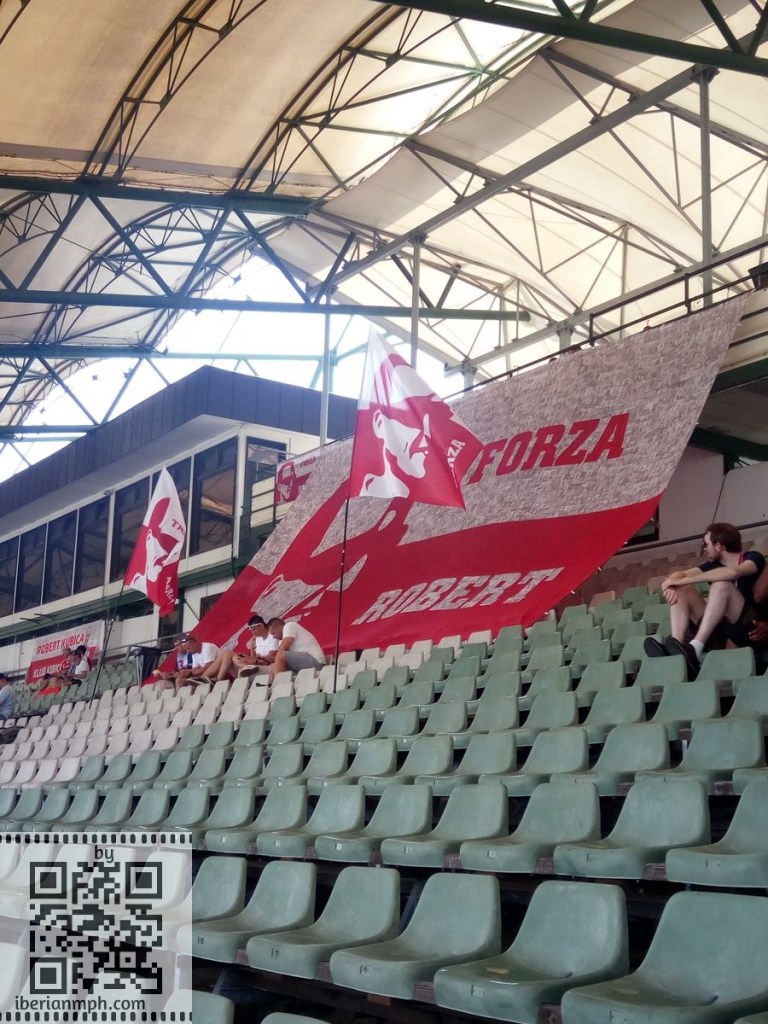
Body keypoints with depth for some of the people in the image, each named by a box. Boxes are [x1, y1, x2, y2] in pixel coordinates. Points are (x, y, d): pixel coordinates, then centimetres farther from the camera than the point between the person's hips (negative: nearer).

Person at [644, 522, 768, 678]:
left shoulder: (753, 558, -7)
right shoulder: (713, 564, 12)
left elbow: (732, 573, -29)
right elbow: (679, 575, 2)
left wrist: (681, 581, -28)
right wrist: (671, 585, -25)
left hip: (751, 627, -6)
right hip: (720, 627, 6)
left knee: (721, 584, -26)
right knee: (681, 590, -4)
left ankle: (694, 649, -37)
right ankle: (678, 654, -26)